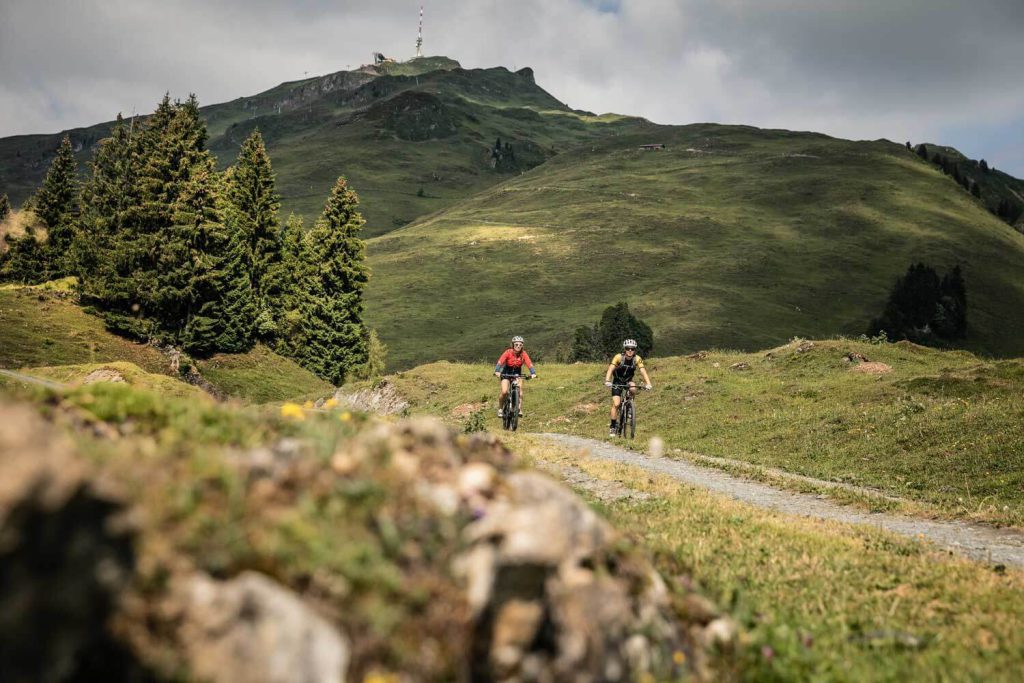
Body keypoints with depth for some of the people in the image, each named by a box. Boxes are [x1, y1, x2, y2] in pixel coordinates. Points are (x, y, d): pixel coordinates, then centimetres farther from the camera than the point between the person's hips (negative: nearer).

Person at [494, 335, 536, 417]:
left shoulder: (524, 354, -17)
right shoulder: (508, 352, -22)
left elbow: (529, 364, -27)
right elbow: (500, 362, -31)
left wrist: (533, 373, -44)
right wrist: (497, 371, -48)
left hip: (517, 373, 2)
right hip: (506, 373, -1)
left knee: (519, 391, -23)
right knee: (504, 392, -19)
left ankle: (520, 409, -12)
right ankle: (500, 409, 3)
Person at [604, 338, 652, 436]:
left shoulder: (637, 359, -19)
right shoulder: (618, 357, -25)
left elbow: (643, 371, -27)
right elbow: (610, 369, -34)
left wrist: (648, 383, -44)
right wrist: (607, 381, -52)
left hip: (628, 381, 2)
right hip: (618, 382, -2)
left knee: (633, 389, -32)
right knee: (616, 404, -14)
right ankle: (612, 426, -1)